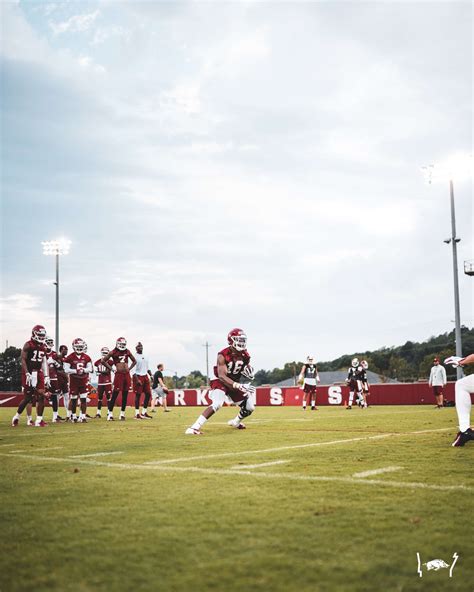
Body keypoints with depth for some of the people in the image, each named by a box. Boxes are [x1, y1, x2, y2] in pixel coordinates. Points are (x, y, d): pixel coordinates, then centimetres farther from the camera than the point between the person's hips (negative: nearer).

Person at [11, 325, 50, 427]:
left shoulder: (43, 347, 12)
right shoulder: (28, 345, -7)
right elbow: (23, 360, -11)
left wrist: (46, 376, 10)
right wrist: (27, 374, -19)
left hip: (39, 374, 6)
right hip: (29, 373, -6)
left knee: (41, 396, -4)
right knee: (28, 397, -4)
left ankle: (39, 420, -1)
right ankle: (16, 417, 14)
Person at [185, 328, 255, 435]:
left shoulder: (245, 356, -4)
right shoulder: (223, 356, -23)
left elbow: (249, 375, 10)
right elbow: (222, 376, -31)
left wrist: (249, 372, -17)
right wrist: (239, 386, -42)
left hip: (236, 384, 6)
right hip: (221, 383, -6)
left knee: (250, 407, 3)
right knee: (217, 404, -31)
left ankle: (236, 422, 35)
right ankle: (194, 427, -29)